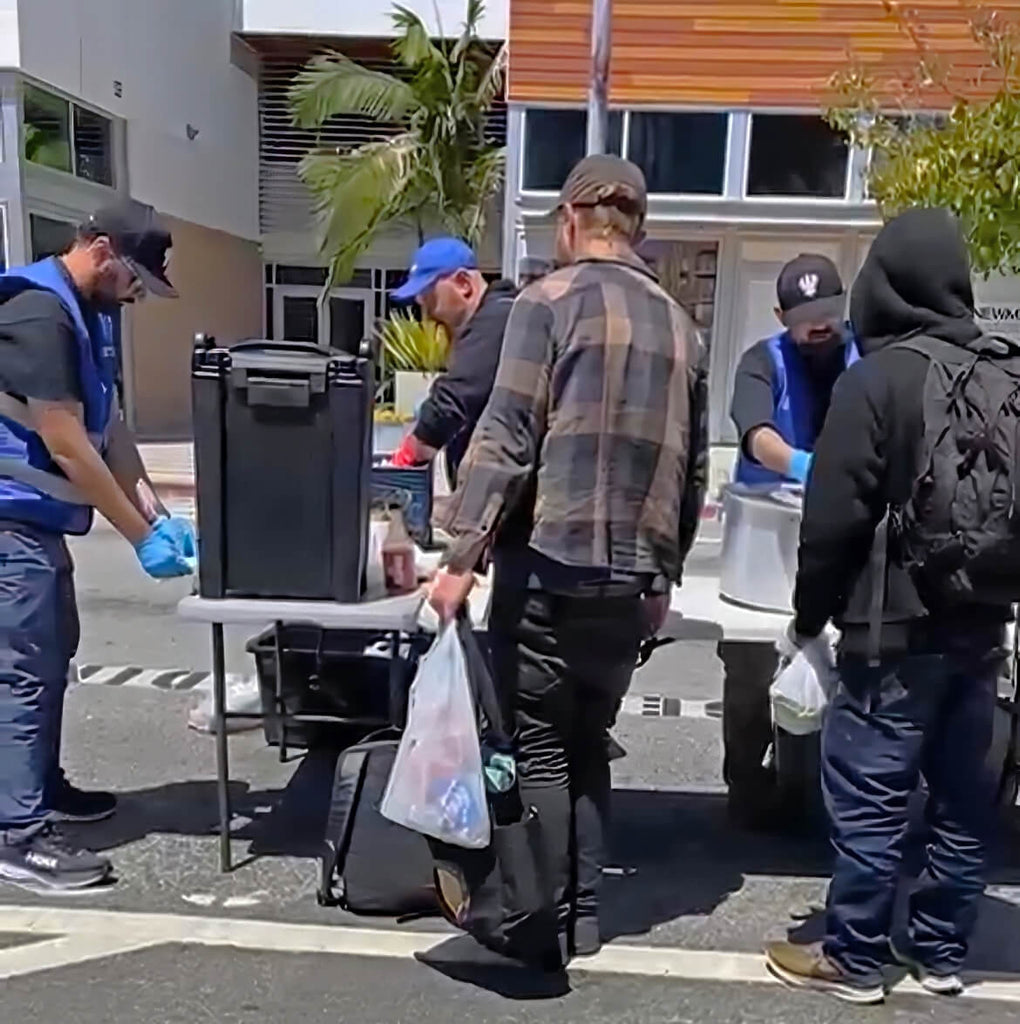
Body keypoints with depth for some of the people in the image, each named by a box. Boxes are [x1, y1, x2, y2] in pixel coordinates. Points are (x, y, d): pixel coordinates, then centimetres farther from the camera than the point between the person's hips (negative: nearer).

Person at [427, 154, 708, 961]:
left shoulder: (550, 300, -5)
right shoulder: (680, 327, 12)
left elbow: (505, 439, -13)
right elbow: (693, 468, 14)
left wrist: (461, 555, -12)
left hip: (549, 563, -5)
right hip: (632, 576, 6)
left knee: (537, 746, 6)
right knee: (587, 743, 16)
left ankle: (544, 918, 14)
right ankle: (584, 913, 23)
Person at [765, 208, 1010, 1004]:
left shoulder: (880, 376, -13)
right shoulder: (1004, 376, 7)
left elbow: (835, 516, -14)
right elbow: (1004, 506, 13)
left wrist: (809, 617, -2)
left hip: (898, 629, -7)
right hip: (982, 626, 7)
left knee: (870, 799, 3)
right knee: (963, 796, 14)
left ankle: (854, 959, 14)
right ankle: (940, 950, 28)